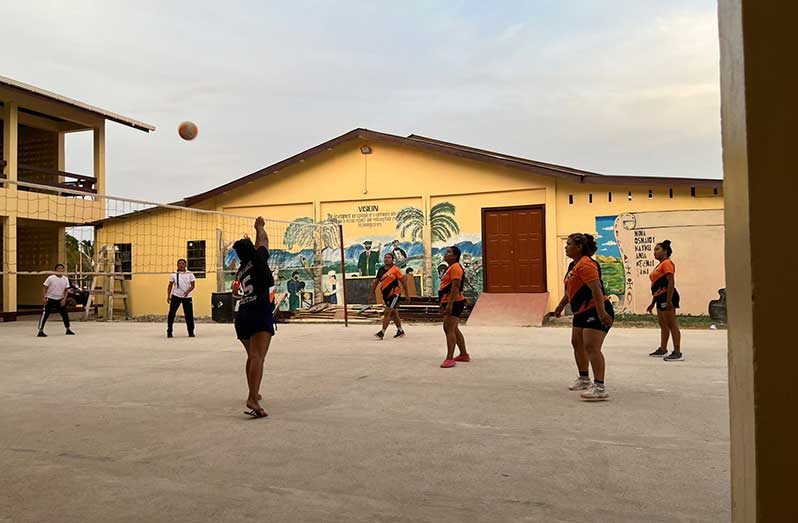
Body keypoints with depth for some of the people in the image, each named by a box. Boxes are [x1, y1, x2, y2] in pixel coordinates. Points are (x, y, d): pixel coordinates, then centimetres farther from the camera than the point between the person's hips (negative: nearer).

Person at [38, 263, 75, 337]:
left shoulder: (65, 279, 0)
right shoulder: (51, 278, -11)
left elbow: (66, 290, 5)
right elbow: (45, 288, -7)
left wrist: (64, 299, -5)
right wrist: (44, 298, -14)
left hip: (60, 299, 4)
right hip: (50, 299, -4)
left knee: (65, 314, 8)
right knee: (45, 315, -10)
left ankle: (68, 330, 21)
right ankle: (40, 331, -5)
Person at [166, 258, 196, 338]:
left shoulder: (190, 274, 2)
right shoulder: (174, 274, 4)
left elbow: (193, 285, -1)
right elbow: (170, 286, 7)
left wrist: (188, 291, -20)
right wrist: (168, 296, -2)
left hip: (187, 297, 0)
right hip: (176, 296, 0)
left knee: (189, 315, 1)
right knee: (171, 314, -5)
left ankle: (191, 332, 14)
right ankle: (169, 332, 4)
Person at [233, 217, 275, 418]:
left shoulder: (240, 270, 19)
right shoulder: (258, 259, 2)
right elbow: (263, 240, 20)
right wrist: (260, 227, 39)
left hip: (242, 315, 8)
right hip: (260, 313, -8)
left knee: (251, 356, 24)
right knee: (258, 357, -17)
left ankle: (253, 393, 38)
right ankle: (253, 399, -30)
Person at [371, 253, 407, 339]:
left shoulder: (395, 269, -7)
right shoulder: (381, 270, 9)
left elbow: (403, 281, -4)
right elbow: (375, 282, 13)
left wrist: (406, 295, -4)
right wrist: (371, 294, 11)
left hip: (395, 294, -7)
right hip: (386, 295, 7)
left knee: (387, 312, -13)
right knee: (393, 313, 15)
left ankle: (382, 333, -12)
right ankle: (400, 331, 28)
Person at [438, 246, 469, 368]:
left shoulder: (455, 267, -14)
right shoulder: (450, 268, 18)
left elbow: (455, 287, -23)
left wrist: (450, 303, -28)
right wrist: (443, 303, 24)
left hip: (454, 303, -11)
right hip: (449, 303, 11)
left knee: (449, 329, -14)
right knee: (454, 330, 16)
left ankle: (450, 359, -17)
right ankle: (464, 355, 26)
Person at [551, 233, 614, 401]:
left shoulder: (586, 264, -18)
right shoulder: (574, 265, 14)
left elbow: (596, 289, -27)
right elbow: (571, 290, 27)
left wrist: (601, 312, -33)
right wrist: (561, 305, 31)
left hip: (595, 311, -11)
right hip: (582, 312, 11)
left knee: (591, 347, -18)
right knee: (577, 343, 19)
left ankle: (600, 388, -19)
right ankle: (584, 379, 36)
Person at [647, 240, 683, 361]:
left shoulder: (667, 263, -10)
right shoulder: (660, 265, 21)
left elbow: (671, 283, -20)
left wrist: (669, 300, -26)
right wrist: (653, 303, 25)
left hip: (667, 297, -10)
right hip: (660, 297, 10)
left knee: (671, 325, -10)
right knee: (663, 325, 16)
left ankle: (677, 353, -9)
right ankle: (662, 349, 25)